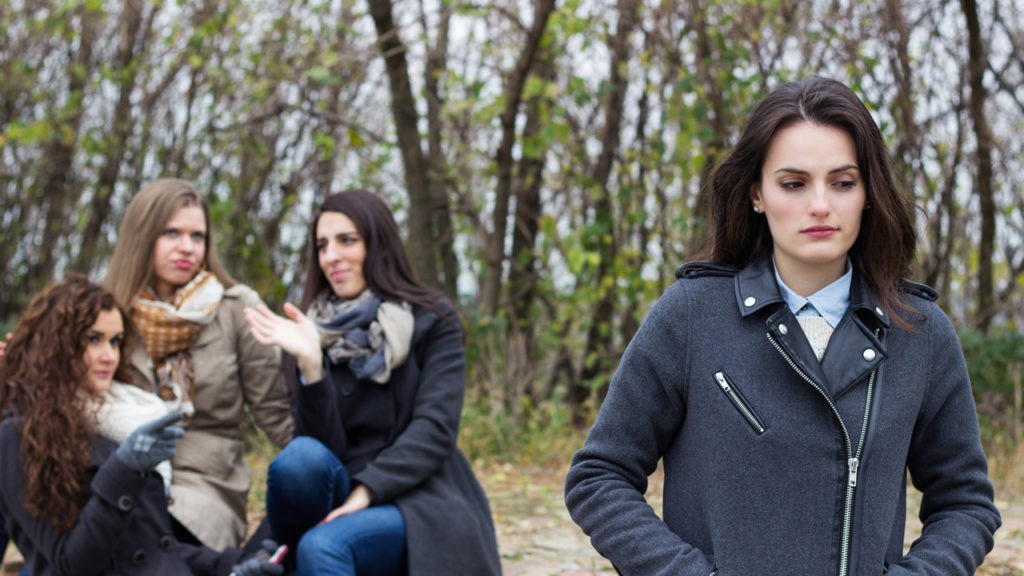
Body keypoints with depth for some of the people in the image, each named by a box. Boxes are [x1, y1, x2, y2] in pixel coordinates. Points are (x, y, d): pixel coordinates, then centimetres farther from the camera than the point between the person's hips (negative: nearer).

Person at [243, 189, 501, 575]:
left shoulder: (433, 321, 2)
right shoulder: (312, 332, 7)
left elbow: (435, 427, -10)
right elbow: (324, 445, -5)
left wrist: (366, 491, -24)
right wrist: (310, 363, -20)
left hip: (417, 504, -2)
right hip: (337, 502, 3)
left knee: (324, 545, -34)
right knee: (302, 456, -32)